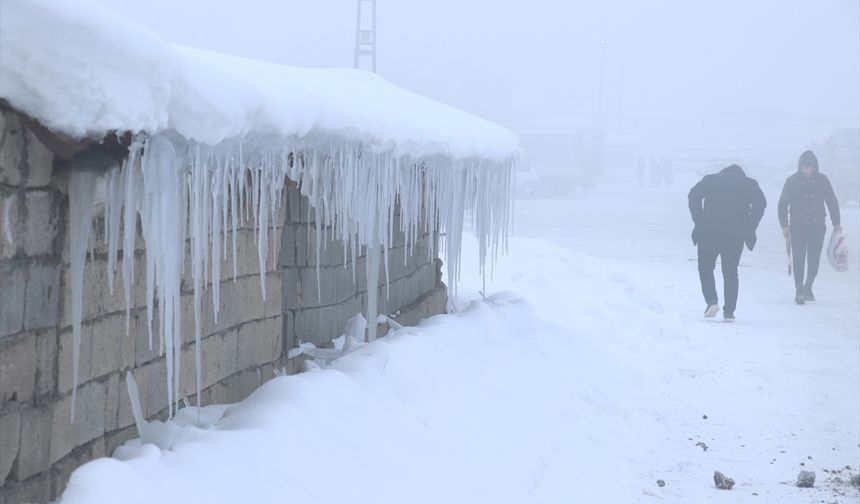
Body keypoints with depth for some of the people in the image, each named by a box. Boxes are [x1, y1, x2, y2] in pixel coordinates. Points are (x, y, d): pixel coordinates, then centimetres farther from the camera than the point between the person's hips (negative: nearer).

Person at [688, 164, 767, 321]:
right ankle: (729, 311, 4)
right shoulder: (749, 183, 17)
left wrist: (699, 222, 4)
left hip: (709, 231, -1)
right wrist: (749, 229, 4)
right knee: (730, 272, 10)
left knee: (705, 267, 15)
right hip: (736, 234, 1)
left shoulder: (710, 179, 17)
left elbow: (693, 196, 3)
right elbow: (760, 203, 1)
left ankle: (712, 300, -5)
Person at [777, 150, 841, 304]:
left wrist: (836, 223, 5)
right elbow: (783, 204, -1)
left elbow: (832, 201, 8)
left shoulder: (822, 180, -1)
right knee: (798, 260, -9)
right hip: (797, 226, -2)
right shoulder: (792, 181, -5)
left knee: (814, 260, 4)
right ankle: (799, 290, -9)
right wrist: (784, 225, -8)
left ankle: (808, 288, 22)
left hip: (817, 226, 2)